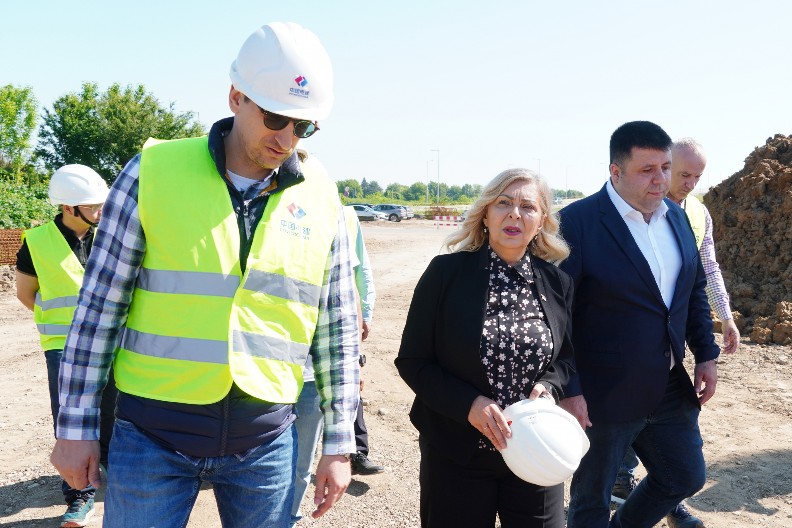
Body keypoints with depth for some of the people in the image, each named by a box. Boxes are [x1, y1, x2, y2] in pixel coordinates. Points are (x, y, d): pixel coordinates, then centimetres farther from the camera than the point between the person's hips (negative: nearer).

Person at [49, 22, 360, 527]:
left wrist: (339, 443, 6)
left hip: (266, 439, 2)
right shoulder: (153, 171, -6)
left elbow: (337, 330, 5)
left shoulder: (320, 199, 0)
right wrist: (76, 426, 0)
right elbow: (100, 305, -2)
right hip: (153, 432, -1)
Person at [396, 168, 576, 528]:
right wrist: (469, 404, -20)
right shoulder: (446, 272, -9)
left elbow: (566, 358, 12)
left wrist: (548, 387, -10)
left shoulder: (557, 283, 2)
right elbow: (412, 360, -7)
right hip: (456, 455, -2)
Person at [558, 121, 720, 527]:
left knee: (685, 477, 22)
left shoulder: (675, 215, 4)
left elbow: (694, 289, 15)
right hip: (602, 397, -6)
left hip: (670, 388, 7)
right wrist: (568, 390, -20)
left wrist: (706, 354, 9)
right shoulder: (577, 221, -18)